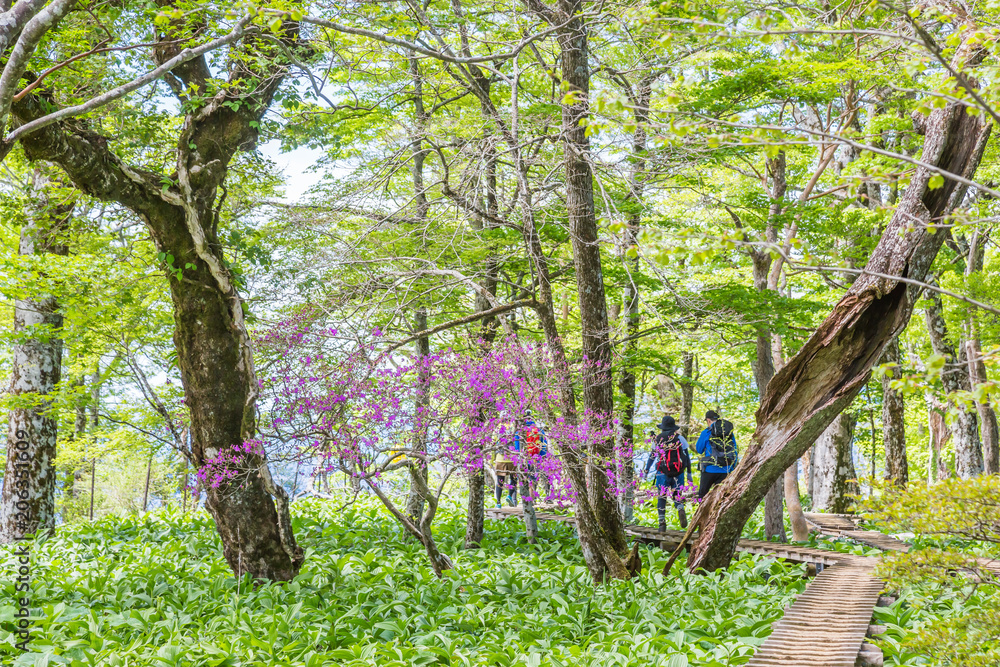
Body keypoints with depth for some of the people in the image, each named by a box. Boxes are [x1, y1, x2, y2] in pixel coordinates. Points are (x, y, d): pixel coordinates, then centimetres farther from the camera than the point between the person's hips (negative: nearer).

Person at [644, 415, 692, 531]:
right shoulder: (679, 438, 3)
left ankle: (662, 523, 1)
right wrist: (689, 473, 6)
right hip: (678, 472, 0)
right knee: (677, 495, 11)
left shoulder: (657, 439, 7)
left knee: (661, 498, 8)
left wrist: (646, 472, 22)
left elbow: (651, 457, 13)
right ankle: (681, 510, -21)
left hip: (663, 472, 0)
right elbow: (686, 456, 1)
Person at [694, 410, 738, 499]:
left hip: (710, 469, -4)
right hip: (725, 471, 4)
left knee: (702, 495, 9)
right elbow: (735, 452, 12)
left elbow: (699, 449, 6)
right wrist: (731, 468, 20)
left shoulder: (706, 433, -5)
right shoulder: (730, 433, 8)